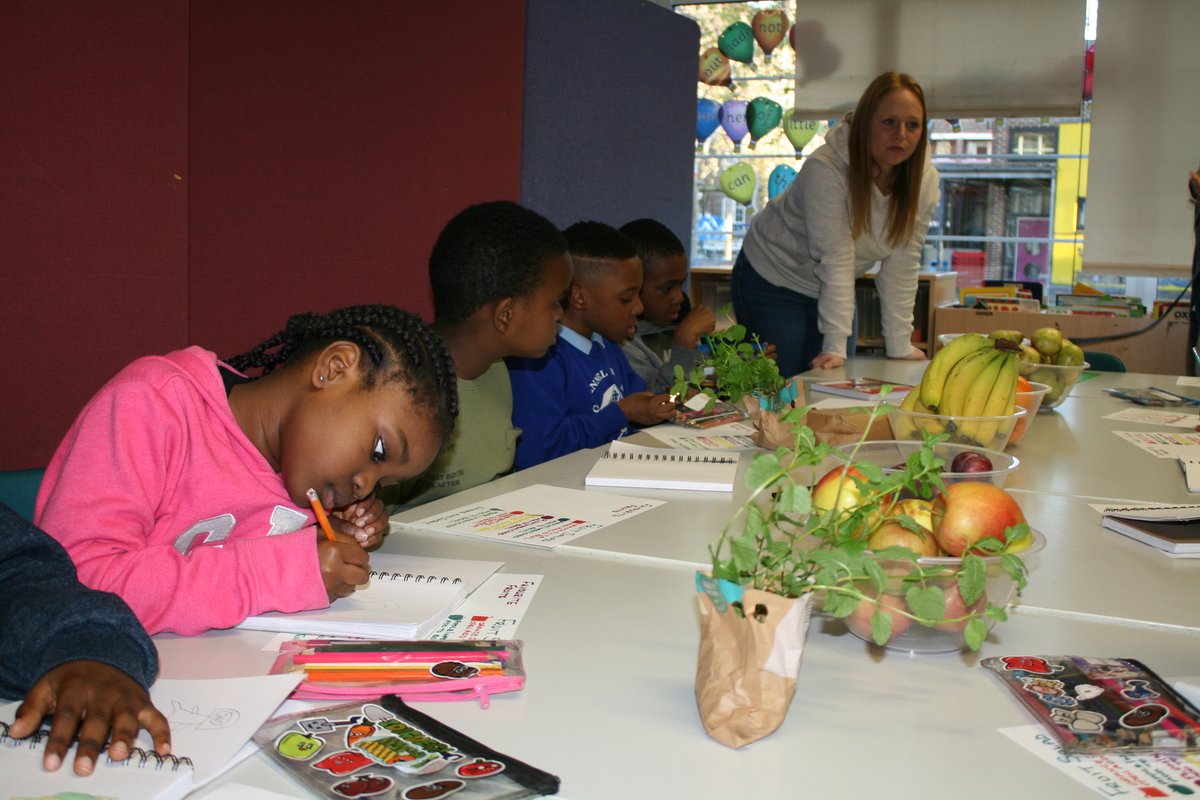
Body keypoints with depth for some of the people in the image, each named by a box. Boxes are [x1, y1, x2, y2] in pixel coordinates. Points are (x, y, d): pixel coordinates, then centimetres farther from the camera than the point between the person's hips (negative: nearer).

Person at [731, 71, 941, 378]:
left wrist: (900, 347, -10)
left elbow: (902, 264, -9)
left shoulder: (924, 181, -11)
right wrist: (835, 346, -32)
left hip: (830, 290, 5)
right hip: (772, 280, -5)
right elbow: (835, 260, -31)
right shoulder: (825, 169, -28)